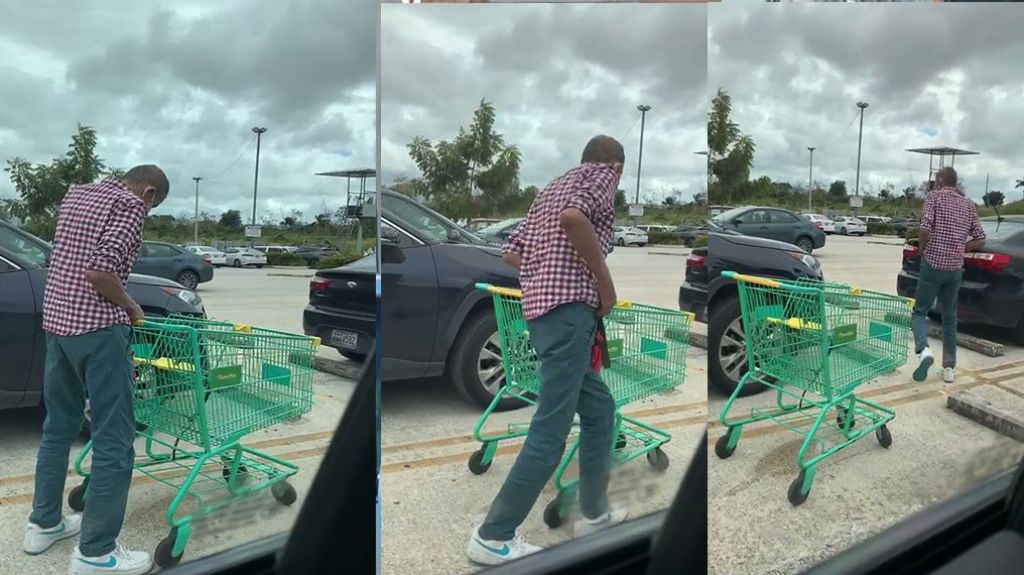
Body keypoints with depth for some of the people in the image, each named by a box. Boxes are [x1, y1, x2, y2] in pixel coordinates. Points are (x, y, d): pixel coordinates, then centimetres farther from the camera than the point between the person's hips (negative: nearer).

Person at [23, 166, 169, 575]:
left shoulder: (76, 195, 17)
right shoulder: (129, 205, -10)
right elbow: (99, 272, -22)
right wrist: (129, 306, -6)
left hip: (55, 321, 9)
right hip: (97, 328, -9)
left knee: (58, 426, 20)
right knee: (113, 440, -3)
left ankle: (44, 523, 30)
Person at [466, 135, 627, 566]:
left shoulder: (552, 188, 26)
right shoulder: (603, 175, 2)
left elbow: (511, 252, 21)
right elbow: (573, 217, -22)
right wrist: (606, 283, -13)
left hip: (543, 309, 9)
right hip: (569, 310, -9)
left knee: (599, 408, 19)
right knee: (550, 430, -7)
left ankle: (594, 512, 28)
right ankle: (493, 536, -2)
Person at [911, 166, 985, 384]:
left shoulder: (934, 196, -2)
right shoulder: (968, 204, 13)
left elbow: (926, 228, -15)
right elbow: (980, 239, 11)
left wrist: (922, 249, 1)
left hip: (933, 264, -4)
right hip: (955, 268, 4)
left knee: (920, 311, 6)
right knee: (949, 317, 14)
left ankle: (923, 350, -19)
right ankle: (949, 367, 13)